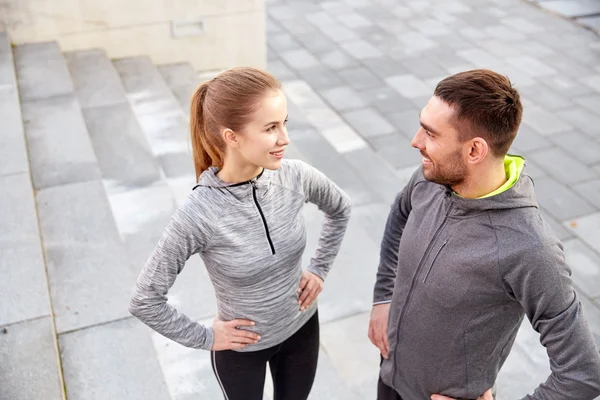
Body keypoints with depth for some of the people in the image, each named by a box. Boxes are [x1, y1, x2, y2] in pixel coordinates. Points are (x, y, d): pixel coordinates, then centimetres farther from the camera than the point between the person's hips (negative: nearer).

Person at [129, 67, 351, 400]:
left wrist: (319, 269, 1)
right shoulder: (199, 215, -32)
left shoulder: (296, 177, -20)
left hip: (302, 327, 4)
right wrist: (205, 338, -12)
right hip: (242, 346, -3)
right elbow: (145, 300, -20)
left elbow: (339, 210, 4)